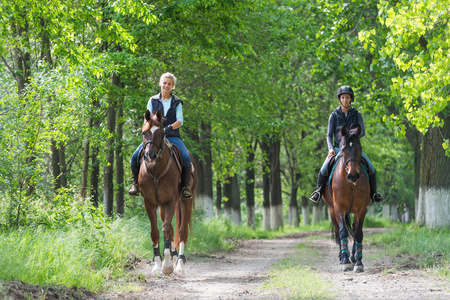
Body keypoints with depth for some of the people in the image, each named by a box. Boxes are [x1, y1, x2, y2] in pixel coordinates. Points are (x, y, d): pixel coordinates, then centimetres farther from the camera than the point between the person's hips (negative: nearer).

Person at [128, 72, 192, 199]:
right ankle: (136, 183, 3)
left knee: (186, 157, -28)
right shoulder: (153, 101, 11)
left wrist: (170, 127, -24)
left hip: (172, 136, -1)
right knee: (135, 157, -19)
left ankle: (185, 185, -11)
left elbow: (180, 121, -4)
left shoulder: (177, 102, 8)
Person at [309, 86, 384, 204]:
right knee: (324, 169, -23)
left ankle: (373, 193, 2)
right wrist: (331, 148, -16)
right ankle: (319, 190, 2)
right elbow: (329, 135, 2)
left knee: (371, 168, -17)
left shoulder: (357, 114, 4)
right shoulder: (334, 115, 2)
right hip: (338, 148, -1)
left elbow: (362, 132, -5)